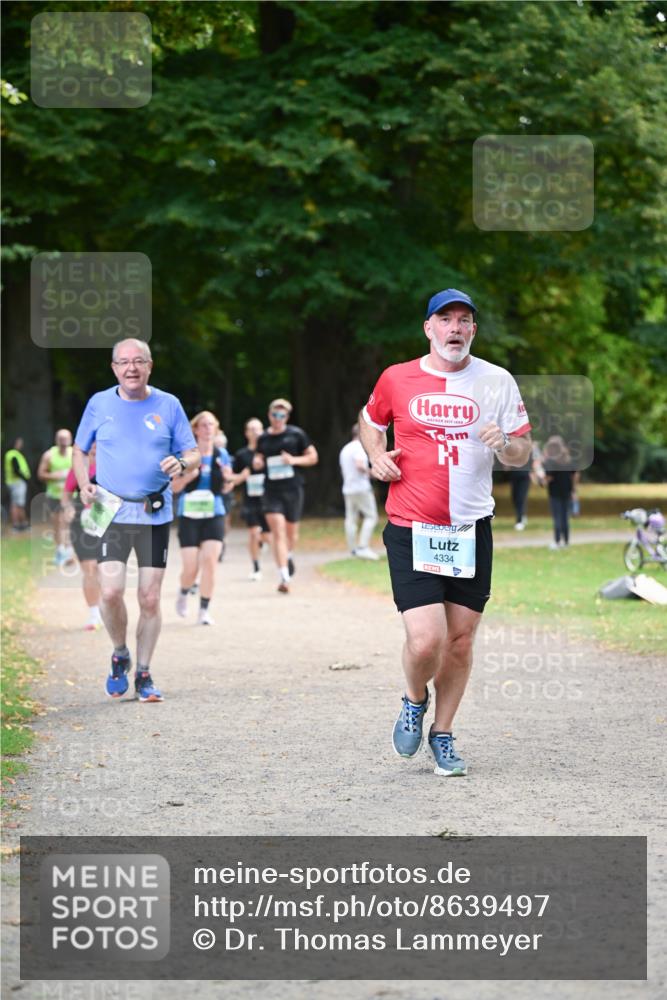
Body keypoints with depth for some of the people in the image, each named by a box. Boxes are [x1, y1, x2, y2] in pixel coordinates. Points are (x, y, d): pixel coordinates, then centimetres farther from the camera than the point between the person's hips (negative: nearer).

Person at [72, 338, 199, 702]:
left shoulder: (168, 405, 4)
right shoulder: (99, 403, 5)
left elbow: (193, 453, 8)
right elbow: (80, 450, 16)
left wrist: (181, 462, -15)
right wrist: (84, 484, -2)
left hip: (155, 515, 1)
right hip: (112, 512, -1)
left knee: (150, 598, 1)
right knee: (110, 592, -14)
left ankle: (143, 674, 16)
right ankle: (120, 655, 13)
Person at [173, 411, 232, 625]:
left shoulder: (221, 455, 4)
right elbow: (174, 487, 0)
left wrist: (227, 479, -10)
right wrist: (188, 476, -20)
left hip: (214, 515, 2)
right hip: (189, 516, -2)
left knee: (210, 561, -12)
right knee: (191, 568, -4)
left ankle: (204, 611, -2)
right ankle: (183, 594, 30)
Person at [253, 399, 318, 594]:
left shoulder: (296, 434, 0)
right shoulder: (263, 438, 7)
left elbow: (313, 457, 4)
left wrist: (294, 460, -13)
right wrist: (256, 462, -1)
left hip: (293, 489, -1)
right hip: (271, 491, 1)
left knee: (291, 531, 12)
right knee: (278, 532, -12)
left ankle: (289, 556, 47)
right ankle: (284, 578, -16)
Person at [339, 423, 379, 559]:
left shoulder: (345, 449, 19)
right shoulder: (360, 447, -10)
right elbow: (359, 465, -25)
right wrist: (367, 471, -6)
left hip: (348, 488, 9)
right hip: (361, 488, -9)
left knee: (351, 519, 7)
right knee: (371, 516, -5)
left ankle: (353, 549, 8)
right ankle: (363, 547, -15)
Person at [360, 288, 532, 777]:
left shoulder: (498, 382, 2)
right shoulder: (397, 379, 1)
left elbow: (522, 452, 8)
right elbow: (370, 420, 21)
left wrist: (505, 444, -15)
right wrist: (377, 455, 2)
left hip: (471, 529, 2)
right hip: (411, 530, -2)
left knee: (461, 639, 6)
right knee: (425, 641, -14)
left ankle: (443, 735, 25)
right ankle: (415, 700, 19)